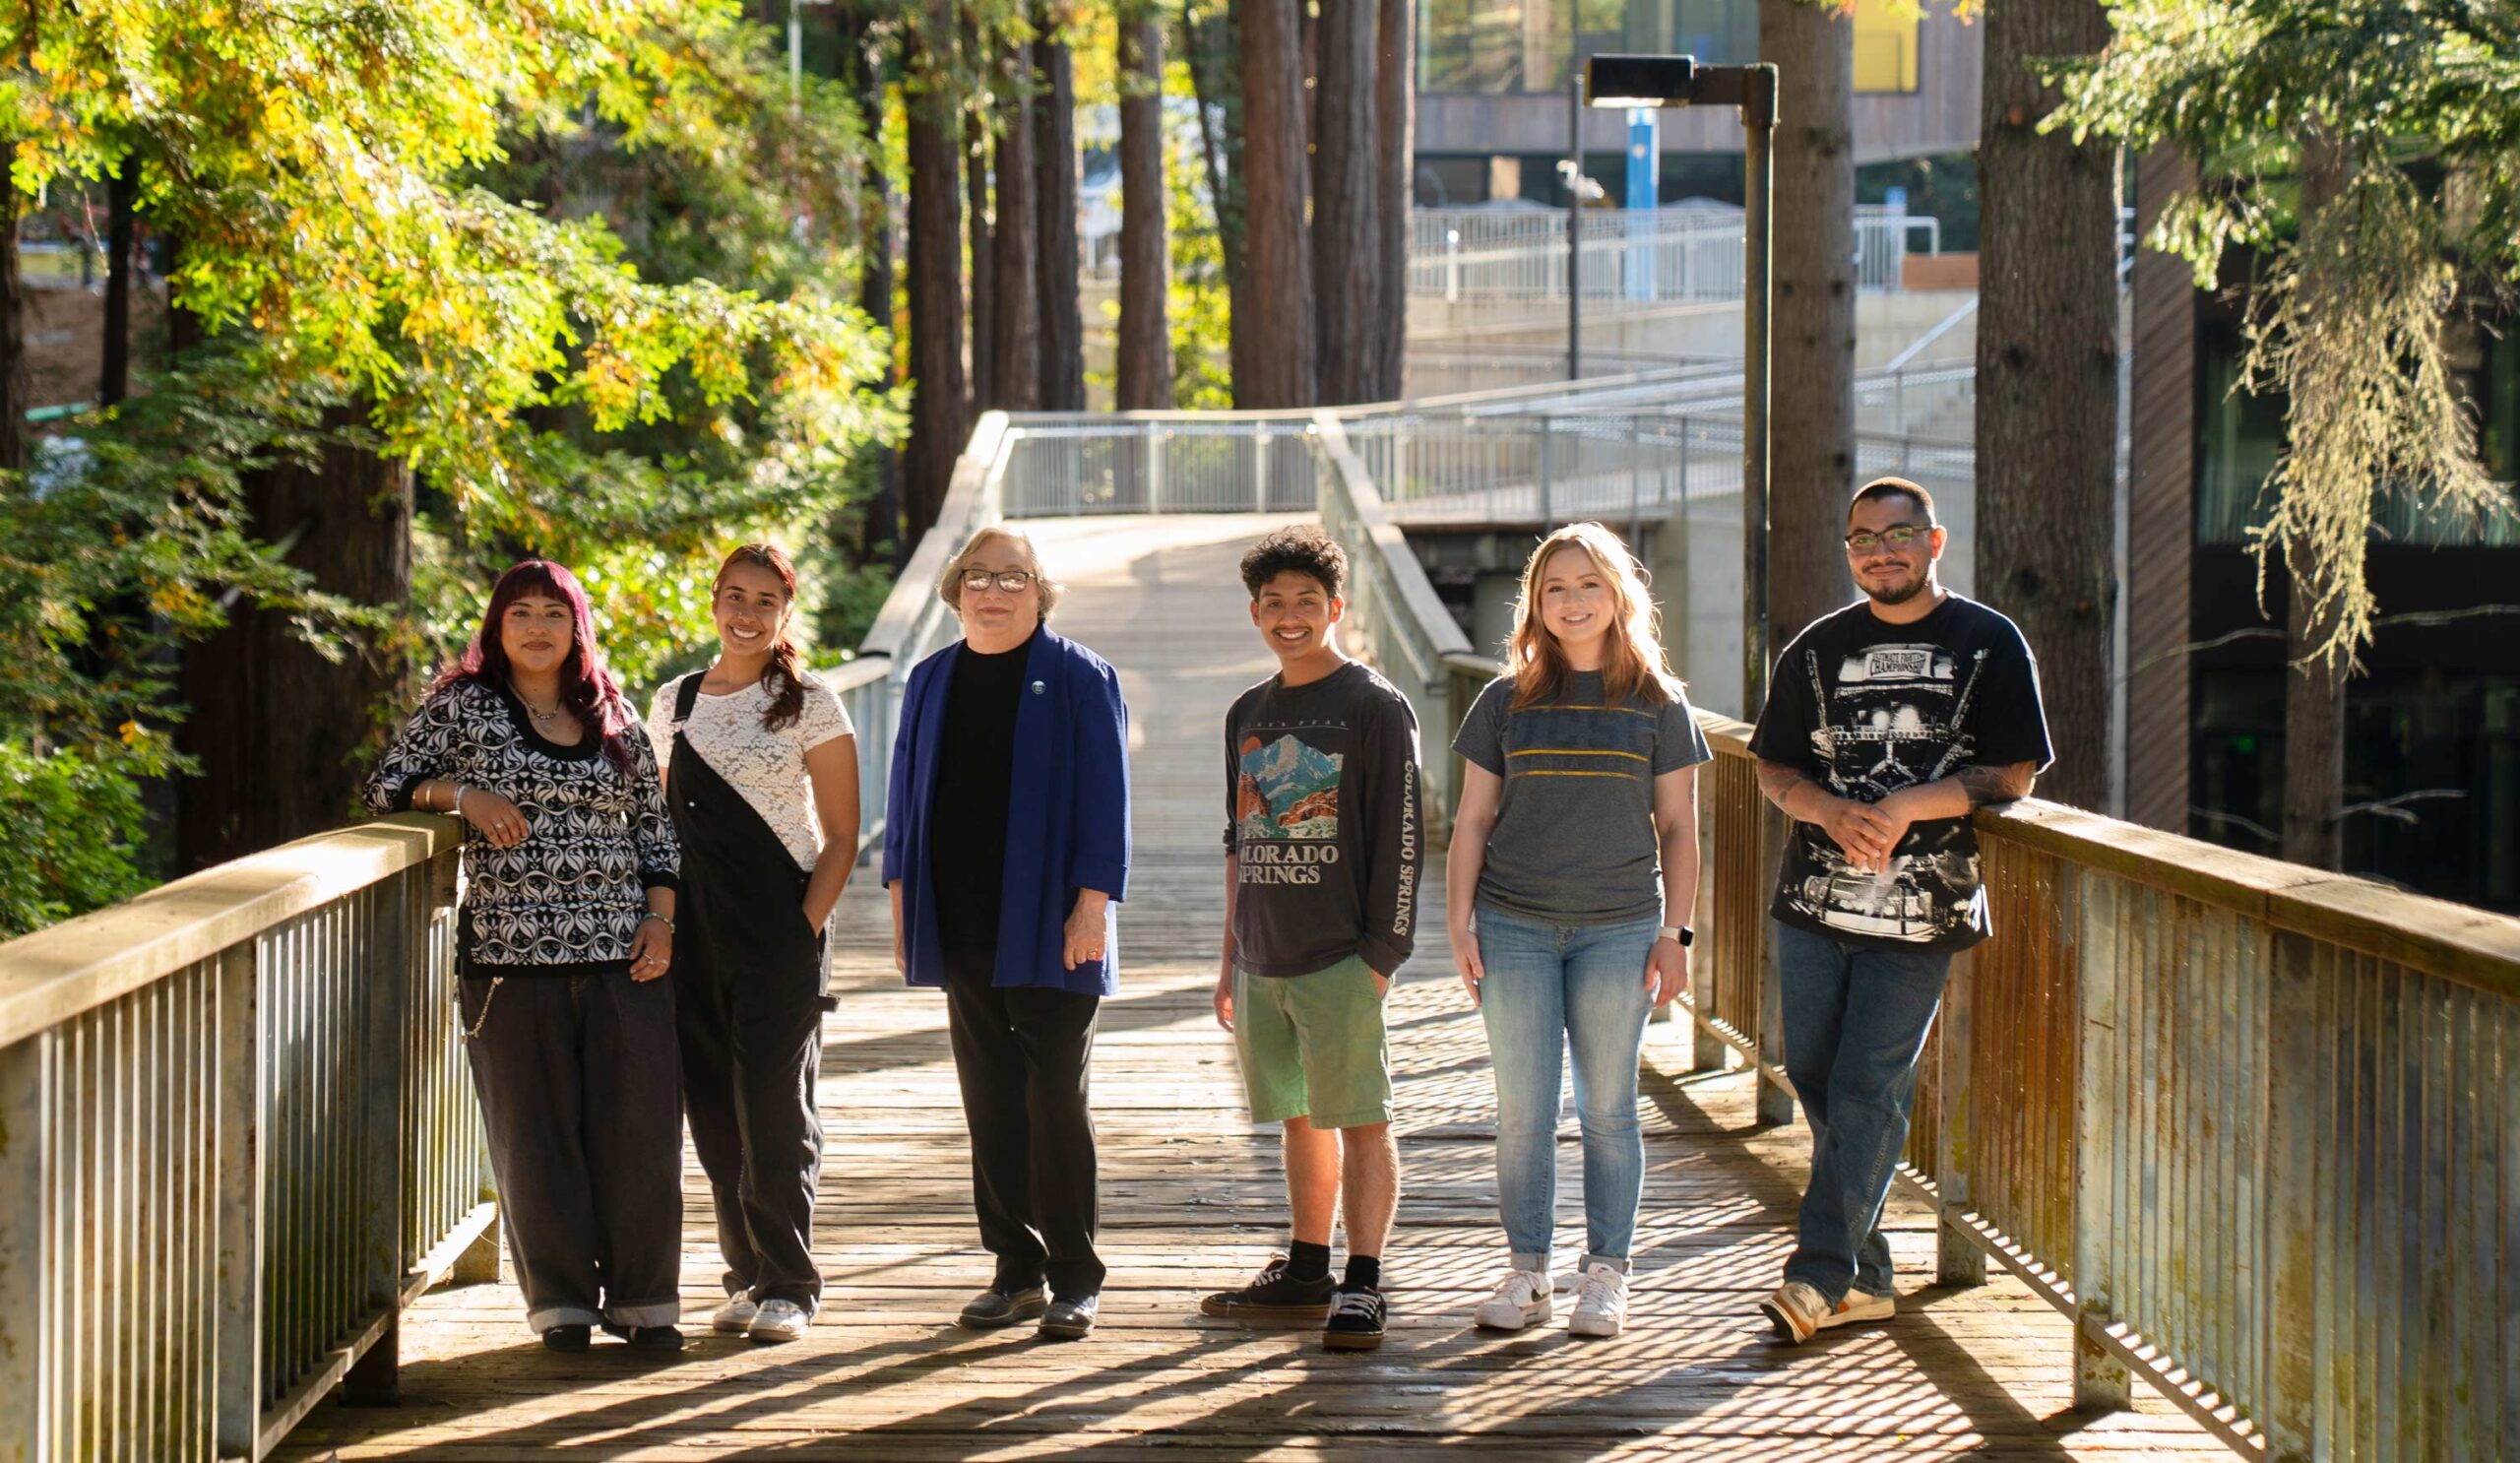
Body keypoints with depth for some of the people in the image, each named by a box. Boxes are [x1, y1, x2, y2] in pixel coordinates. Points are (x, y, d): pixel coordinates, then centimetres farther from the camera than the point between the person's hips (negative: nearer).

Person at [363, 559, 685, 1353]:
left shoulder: (614, 716, 12)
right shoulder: (462, 707, 5)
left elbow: (656, 823, 15)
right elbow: (387, 784, 7)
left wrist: (661, 917, 3)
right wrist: (461, 793, -9)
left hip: (623, 956, 2)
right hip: (513, 953, -2)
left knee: (639, 1126, 0)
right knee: (536, 1134, 2)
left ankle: (644, 1299, 9)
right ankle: (561, 1300, 11)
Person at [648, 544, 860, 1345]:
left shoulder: (810, 706, -1)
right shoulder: (673, 703, 12)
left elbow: (841, 836, -1)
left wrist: (806, 929, -10)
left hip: (779, 929, -4)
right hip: (695, 933, 4)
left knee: (773, 1107, -5)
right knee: (714, 1109, 6)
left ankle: (788, 1285, 3)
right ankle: (747, 1272, 16)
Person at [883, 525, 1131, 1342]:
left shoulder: (1078, 679, -2)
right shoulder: (933, 683, 13)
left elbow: (1104, 798, -5)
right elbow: (908, 793, 17)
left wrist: (1092, 903, -12)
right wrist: (902, 900, 11)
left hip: (1049, 932, -5)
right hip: (962, 930, 5)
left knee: (1057, 1104, -2)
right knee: (990, 1106, 7)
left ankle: (1074, 1281, 5)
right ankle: (1016, 1271, 15)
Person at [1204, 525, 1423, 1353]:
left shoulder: (1375, 708, -5)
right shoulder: (1248, 714, 14)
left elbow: (1399, 839, -8)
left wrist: (1381, 955, -13)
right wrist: (1229, 958, 16)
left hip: (1340, 958, -6)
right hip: (1263, 961, 6)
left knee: (1359, 1119, -5)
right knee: (1301, 1119, 13)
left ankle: (1362, 1289, -5)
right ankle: (1306, 1277, 20)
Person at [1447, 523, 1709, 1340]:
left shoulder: (1658, 704, 4)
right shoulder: (1507, 702, 6)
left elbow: (1678, 828, 7)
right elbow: (1473, 820, 8)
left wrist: (1674, 934, 0)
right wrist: (1460, 925, 0)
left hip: (1619, 928, -1)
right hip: (1515, 928, 1)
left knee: (1608, 1108, 4)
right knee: (1523, 1111, 2)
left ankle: (1606, 1275, 13)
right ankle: (1526, 1273, 12)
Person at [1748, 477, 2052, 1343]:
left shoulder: (1988, 645, 1)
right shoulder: (1818, 648, 11)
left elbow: (2013, 776, -4)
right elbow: (1773, 768, 11)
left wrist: (1906, 807, -17)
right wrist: (1832, 813, -10)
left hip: (1923, 910, -4)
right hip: (1813, 902, 4)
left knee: (1867, 1087, -9)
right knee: (1814, 1076, 6)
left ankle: (1820, 1274, -6)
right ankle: (1863, 1278, 17)